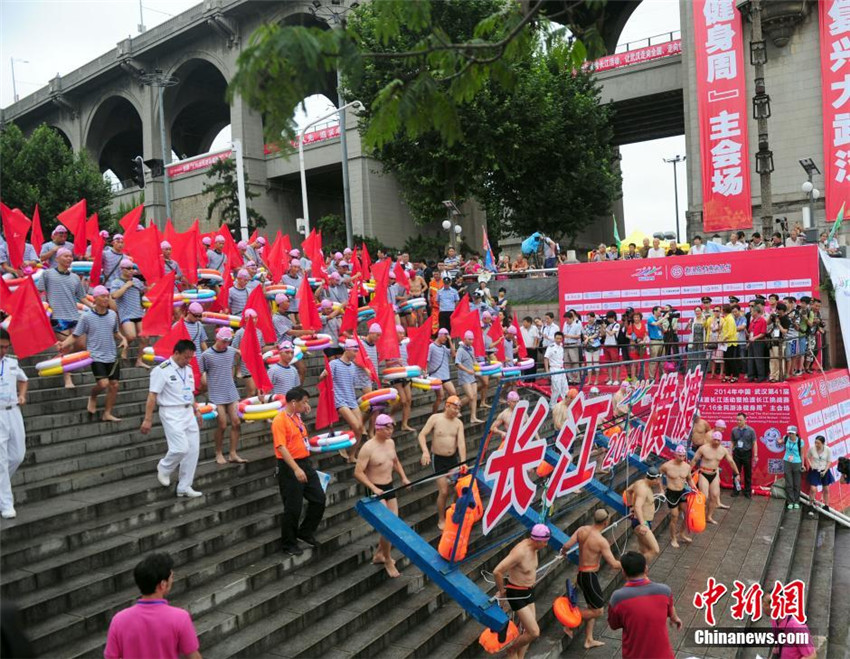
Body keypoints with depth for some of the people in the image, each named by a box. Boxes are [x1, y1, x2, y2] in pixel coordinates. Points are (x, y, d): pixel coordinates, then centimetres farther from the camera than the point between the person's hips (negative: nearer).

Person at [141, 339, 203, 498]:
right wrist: (147, 419, -16)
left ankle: (184, 487, 14)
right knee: (181, 448, -14)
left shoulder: (188, 369, 10)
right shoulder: (162, 370, -13)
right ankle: (163, 469, 18)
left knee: (193, 449, 4)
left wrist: (196, 411, 18)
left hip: (188, 413, 7)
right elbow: (152, 396, -14)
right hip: (172, 414, -7)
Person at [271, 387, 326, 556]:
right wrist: (296, 469, -29)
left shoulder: (297, 417, 11)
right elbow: (281, 447, -24)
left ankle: (306, 532, 28)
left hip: (305, 464, 9)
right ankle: (289, 545, 18)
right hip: (290, 468, -8)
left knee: (319, 499, 10)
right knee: (293, 508, 1)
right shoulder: (280, 420, -15)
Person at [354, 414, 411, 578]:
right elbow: (358, 472, -20)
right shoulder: (368, 448, -20)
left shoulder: (390, 442, 3)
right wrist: (374, 488, -25)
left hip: (389, 487, 7)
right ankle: (388, 561, 10)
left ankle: (379, 554, 30)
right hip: (376, 490, -7)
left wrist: (404, 477, 7)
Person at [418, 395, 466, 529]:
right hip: (438, 459, -3)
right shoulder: (435, 418, -11)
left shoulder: (458, 423, -3)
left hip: (453, 458, 4)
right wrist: (425, 451, -26)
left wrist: (463, 462, -21)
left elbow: (461, 442, -10)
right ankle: (441, 520, 13)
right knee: (444, 492, -5)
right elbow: (422, 435, -11)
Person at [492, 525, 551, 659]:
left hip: (528, 592, 9)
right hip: (516, 595, -9)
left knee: (528, 631, 14)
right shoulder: (520, 552, -32)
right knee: (534, 632, -7)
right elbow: (497, 571, -33)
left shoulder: (533, 547, -3)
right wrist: (502, 591, -17)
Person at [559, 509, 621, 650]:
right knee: (598, 611, 5)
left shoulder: (582, 530, -4)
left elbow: (567, 545, -7)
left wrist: (563, 552, 15)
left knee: (592, 608, 20)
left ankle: (589, 640, 27)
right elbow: (614, 564, -20)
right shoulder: (601, 541, -22)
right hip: (589, 577, -8)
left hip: (581, 574, 8)